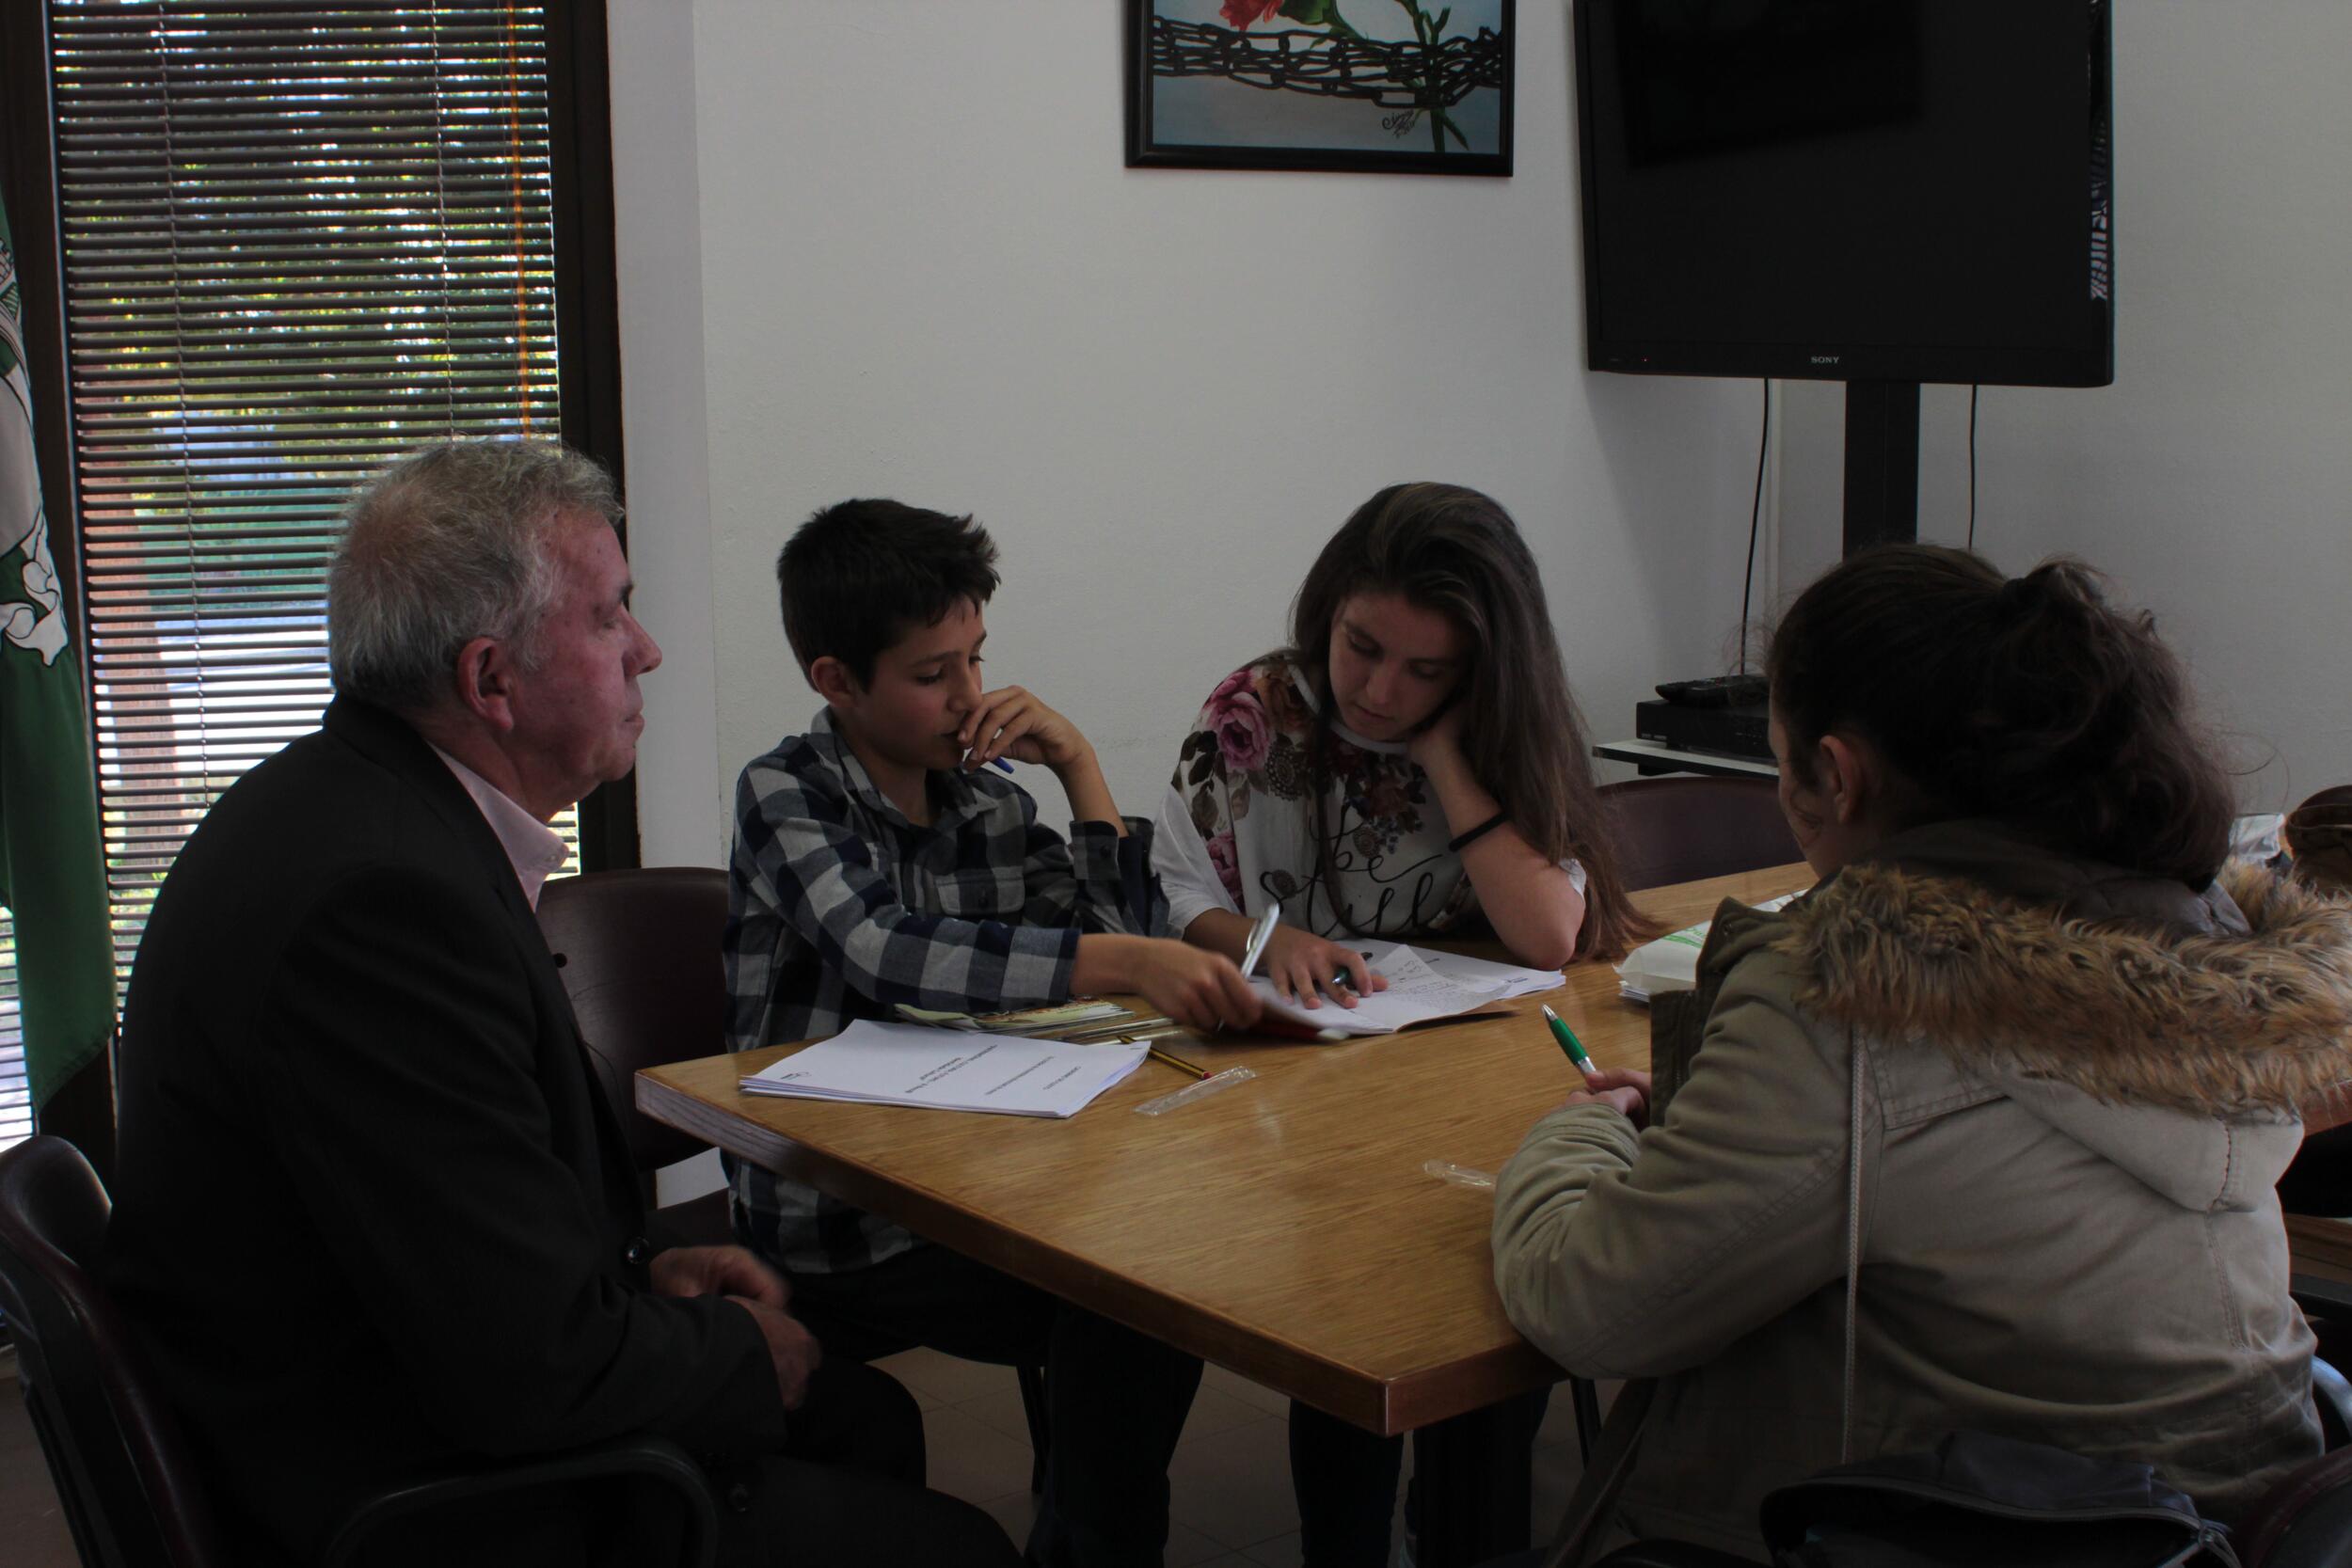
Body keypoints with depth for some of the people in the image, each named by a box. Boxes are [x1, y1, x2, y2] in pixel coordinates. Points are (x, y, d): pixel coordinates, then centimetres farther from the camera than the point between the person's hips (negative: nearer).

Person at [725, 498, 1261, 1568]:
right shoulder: (787, 795, -8)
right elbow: (886, 953, -27)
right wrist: (1129, 962, -38)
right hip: (837, 1223, -6)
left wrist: (1079, 766, -1)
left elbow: (1124, 941, 9)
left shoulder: (986, 799, 10)